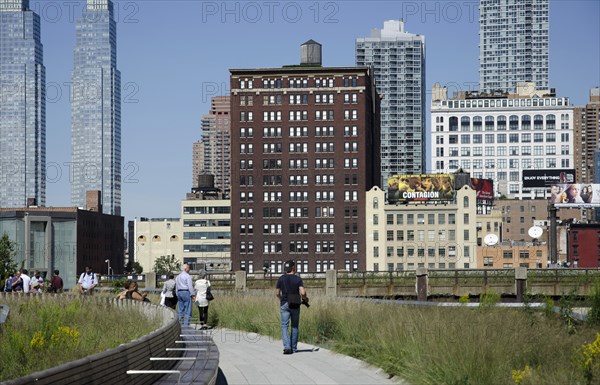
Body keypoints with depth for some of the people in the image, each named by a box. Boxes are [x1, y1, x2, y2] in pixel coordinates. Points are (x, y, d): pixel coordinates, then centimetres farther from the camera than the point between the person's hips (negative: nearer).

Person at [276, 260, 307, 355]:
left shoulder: (281, 279, 0)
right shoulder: (298, 279, -5)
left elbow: (277, 293, 6)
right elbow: (302, 293, -15)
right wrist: (304, 299, 6)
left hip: (284, 304, 0)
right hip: (295, 305, 0)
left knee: (284, 326, -2)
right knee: (295, 326, 12)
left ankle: (287, 346, -18)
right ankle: (294, 348, 15)